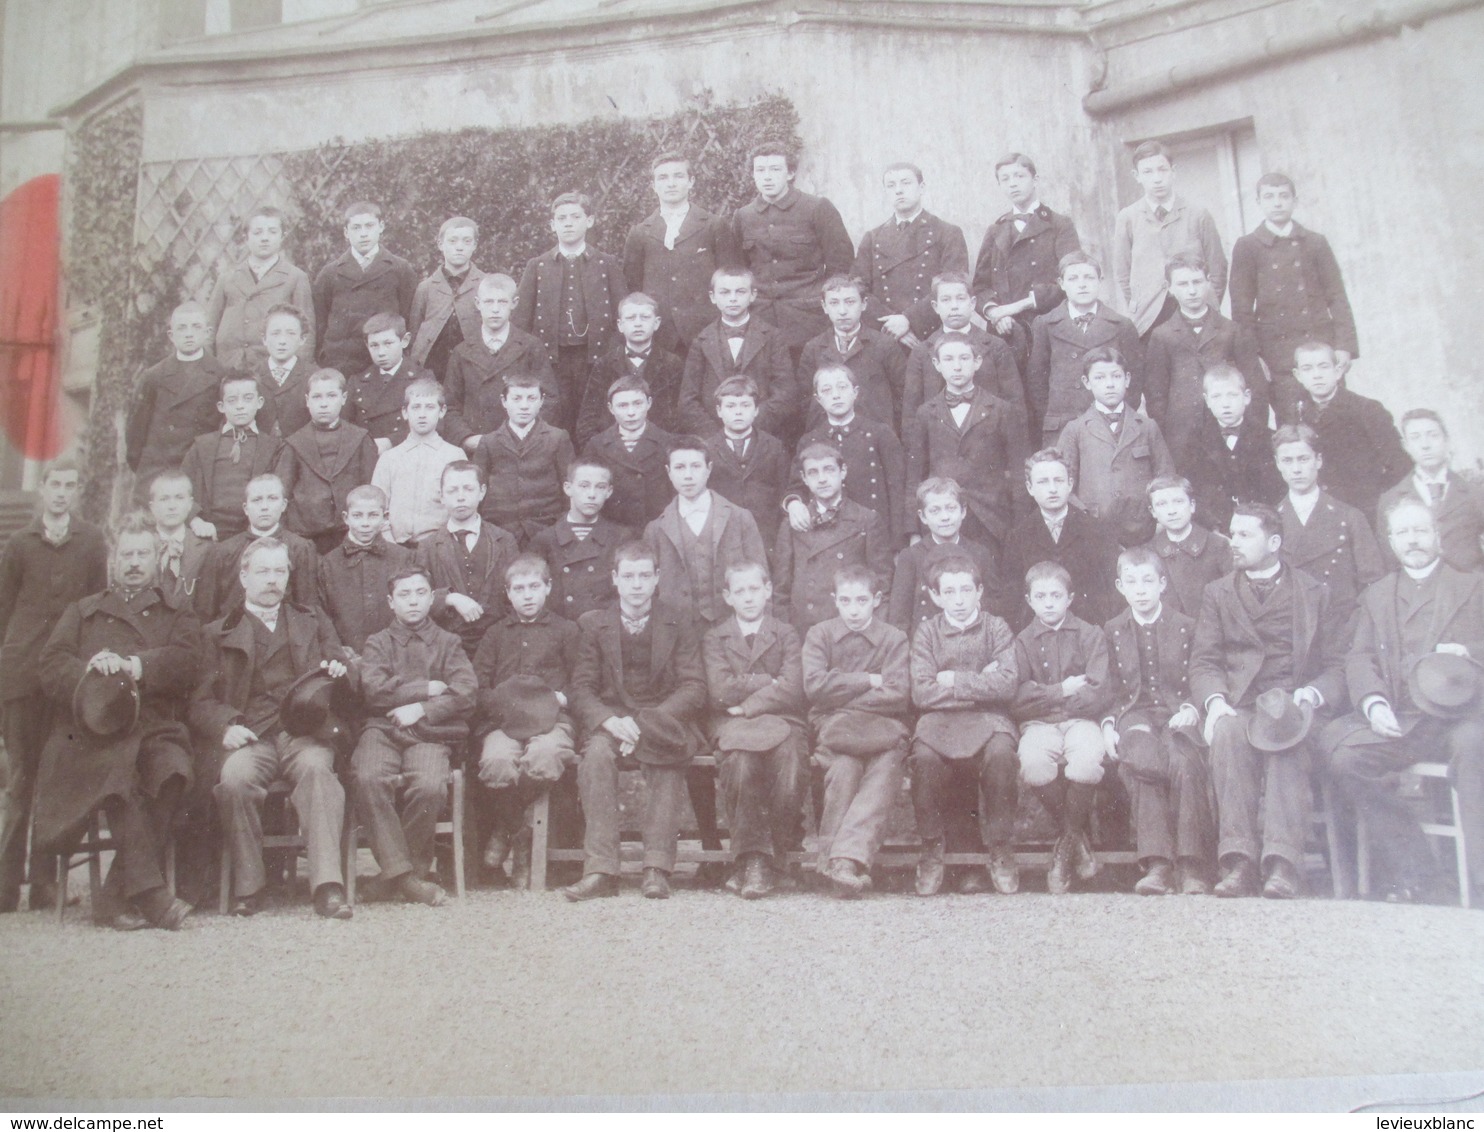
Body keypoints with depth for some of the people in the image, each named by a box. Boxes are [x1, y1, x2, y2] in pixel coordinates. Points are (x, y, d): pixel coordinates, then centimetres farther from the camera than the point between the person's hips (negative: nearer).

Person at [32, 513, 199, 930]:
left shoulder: (179, 616, 25)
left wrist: (134, 665, -13)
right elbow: (48, 664, 12)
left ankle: (117, 898, -31)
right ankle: (149, 893, -37)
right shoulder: (82, 612, 29)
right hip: (91, 731, 0)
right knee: (118, 770, -35)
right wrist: (91, 674, -9)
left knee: (171, 768, -34)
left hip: (156, 726, 0)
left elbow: (186, 663, 4)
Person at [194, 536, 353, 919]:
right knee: (235, 779, -34)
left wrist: (339, 672, -2)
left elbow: (335, 672, 23)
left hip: (305, 732, 0)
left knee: (317, 769, -34)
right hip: (250, 737, 0)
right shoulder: (218, 633, 20)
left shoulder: (314, 623, 27)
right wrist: (226, 727, -10)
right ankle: (247, 886, -18)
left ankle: (328, 885, -41)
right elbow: (200, 700, 11)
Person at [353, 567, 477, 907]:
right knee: (369, 778, -33)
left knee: (430, 786, -32)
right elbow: (374, 689, 0)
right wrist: (427, 689, -1)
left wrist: (421, 709, -6)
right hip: (381, 729, 1)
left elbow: (465, 691, 2)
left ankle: (415, 865, -9)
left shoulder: (447, 642, 19)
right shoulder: (378, 643, 19)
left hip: (430, 733, 0)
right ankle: (400, 873, -25)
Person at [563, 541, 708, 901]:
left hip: (665, 721, -1)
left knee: (667, 760, -34)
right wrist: (609, 721, -20)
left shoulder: (680, 623, 9)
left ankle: (657, 868, -33)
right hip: (610, 722, 1)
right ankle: (599, 870, -34)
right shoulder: (593, 624, 11)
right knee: (596, 752, -32)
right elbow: (582, 689, 3)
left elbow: (694, 689, -1)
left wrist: (645, 722, -17)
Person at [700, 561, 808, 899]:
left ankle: (770, 861, -18)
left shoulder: (786, 635, 14)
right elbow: (721, 691, -2)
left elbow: (792, 691, -2)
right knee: (741, 761, -35)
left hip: (781, 722, 1)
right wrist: (771, 683, -2)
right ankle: (751, 858, -26)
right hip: (733, 726, 0)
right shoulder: (714, 637, 15)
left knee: (790, 761, -33)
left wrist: (746, 704, -7)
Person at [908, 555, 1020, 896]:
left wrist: (955, 680, -8)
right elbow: (922, 693, -6)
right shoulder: (927, 632, 6)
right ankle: (933, 849, -12)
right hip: (940, 718, 0)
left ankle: (1001, 849, -15)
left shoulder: (996, 628, 5)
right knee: (924, 755, -33)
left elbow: (1008, 685, -9)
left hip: (988, 717, 0)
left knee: (1001, 752, -34)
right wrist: (979, 684, -8)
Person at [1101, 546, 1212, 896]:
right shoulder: (1111, 632, 16)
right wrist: (1108, 723, -1)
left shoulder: (1186, 627, 12)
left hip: (1176, 714, 0)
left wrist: (1190, 710, -9)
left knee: (1184, 761, -35)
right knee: (1140, 759, -35)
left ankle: (1192, 866, -30)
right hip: (1133, 715, 1)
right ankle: (1156, 864, -35)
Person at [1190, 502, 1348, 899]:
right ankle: (1238, 861, -39)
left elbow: (1338, 665, 9)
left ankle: (1281, 864, -44)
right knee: (1228, 730, -35)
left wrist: (1311, 696, -13)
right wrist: (1215, 702, -11)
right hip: (1238, 705, 1)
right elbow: (1203, 662, 11)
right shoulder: (1218, 593, 21)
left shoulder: (1315, 594, 16)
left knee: (1286, 737, -36)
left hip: (1294, 706, -1)